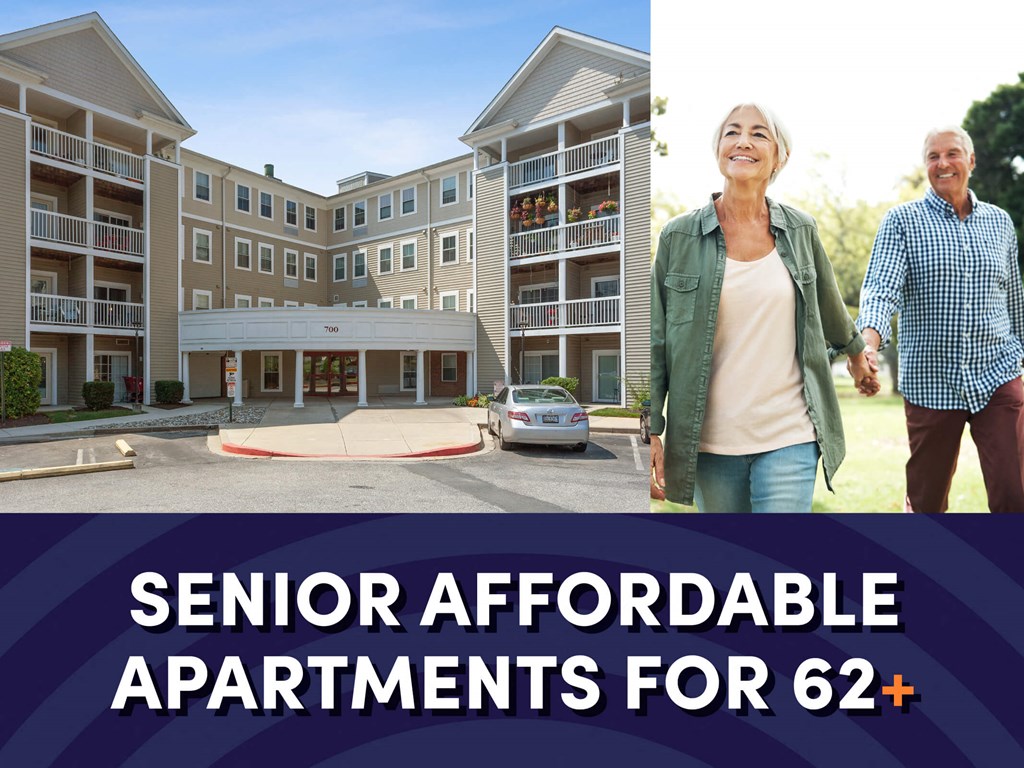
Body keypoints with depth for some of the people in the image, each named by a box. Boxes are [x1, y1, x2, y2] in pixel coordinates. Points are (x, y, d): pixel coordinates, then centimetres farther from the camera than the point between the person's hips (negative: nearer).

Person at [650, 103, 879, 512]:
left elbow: (829, 304, 22)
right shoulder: (679, 235, -2)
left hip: (789, 436, 1)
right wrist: (651, 432, -7)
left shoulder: (800, 230, 4)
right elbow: (656, 341, -3)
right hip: (709, 441, -1)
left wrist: (856, 353, 37)